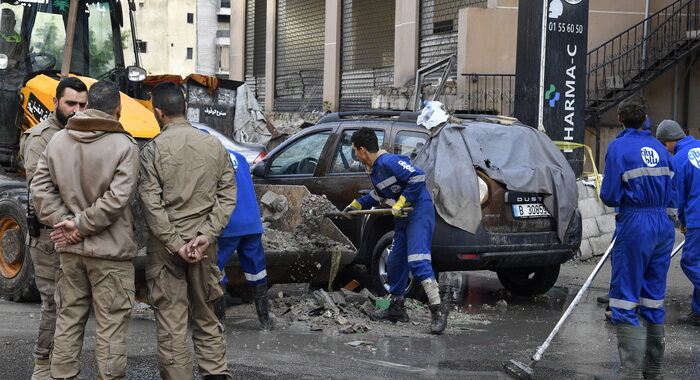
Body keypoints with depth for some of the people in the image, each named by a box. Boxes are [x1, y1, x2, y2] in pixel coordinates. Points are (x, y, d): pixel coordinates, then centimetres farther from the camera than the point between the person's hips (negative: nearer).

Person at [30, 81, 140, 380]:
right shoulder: (124, 146, -12)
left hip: (69, 251, 5)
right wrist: (81, 225, -12)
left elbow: (40, 189, 1)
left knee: (68, 321, 15)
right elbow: (117, 198, -19)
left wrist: (63, 220, -4)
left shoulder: (58, 141, 4)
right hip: (110, 253, -5)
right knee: (110, 327, 1)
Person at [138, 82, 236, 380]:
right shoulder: (214, 146, 3)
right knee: (206, 319, 15)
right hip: (204, 246, 4)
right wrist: (206, 235, -5)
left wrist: (176, 244, -10)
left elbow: (152, 206, -12)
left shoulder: (153, 150, -8)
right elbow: (227, 196, 0)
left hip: (165, 246, -4)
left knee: (172, 324, 2)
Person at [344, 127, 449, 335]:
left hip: (419, 211, -10)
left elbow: (418, 177, -24)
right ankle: (396, 308, 25)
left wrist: (401, 203, -22)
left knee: (417, 261, -20)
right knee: (395, 262, 14)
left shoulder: (389, 162, -18)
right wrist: (357, 204, 26)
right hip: (402, 217, 10)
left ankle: (438, 308, -20)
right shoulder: (373, 170, 14)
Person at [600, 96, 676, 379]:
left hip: (634, 226, -6)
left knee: (626, 302, -2)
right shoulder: (658, 148, 10)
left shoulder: (618, 147, -7)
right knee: (654, 299, 14)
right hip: (663, 225, 6)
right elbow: (670, 194, 12)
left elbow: (610, 196, -11)